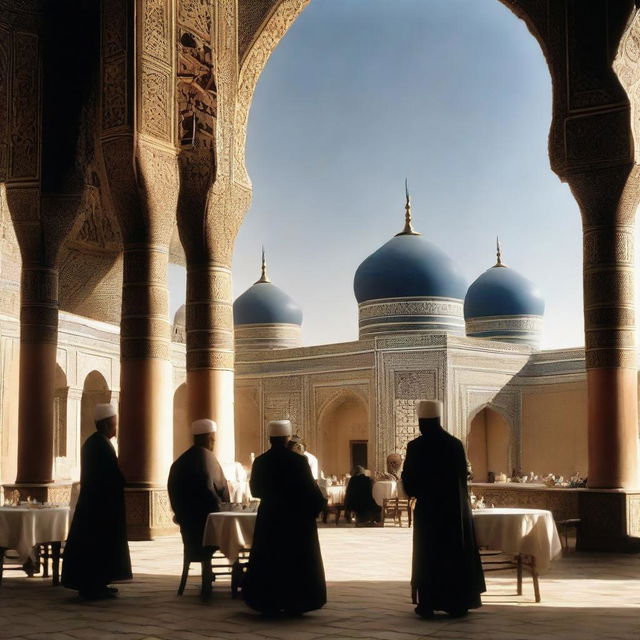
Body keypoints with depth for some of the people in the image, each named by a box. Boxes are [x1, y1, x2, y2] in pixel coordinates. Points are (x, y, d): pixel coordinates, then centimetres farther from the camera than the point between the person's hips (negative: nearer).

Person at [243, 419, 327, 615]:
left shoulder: (260, 462, -4)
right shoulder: (298, 461, -15)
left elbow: (255, 490, 7)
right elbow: (310, 489, -11)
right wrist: (319, 504, 6)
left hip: (268, 517, 3)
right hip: (297, 518, -3)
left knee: (268, 561, 12)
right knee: (297, 561, 8)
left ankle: (268, 604, 14)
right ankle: (294, 604, 9)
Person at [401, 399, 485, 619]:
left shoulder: (416, 446, -11)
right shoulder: (456, 444, -2)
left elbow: (407, 480, -6)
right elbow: (463, 477, 7)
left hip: (427, 509, -2)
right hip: (455, 508, 2)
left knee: (428, 556, 7)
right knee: (457, 555, 9)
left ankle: (427, 604, 6)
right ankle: (457, 605, 10)